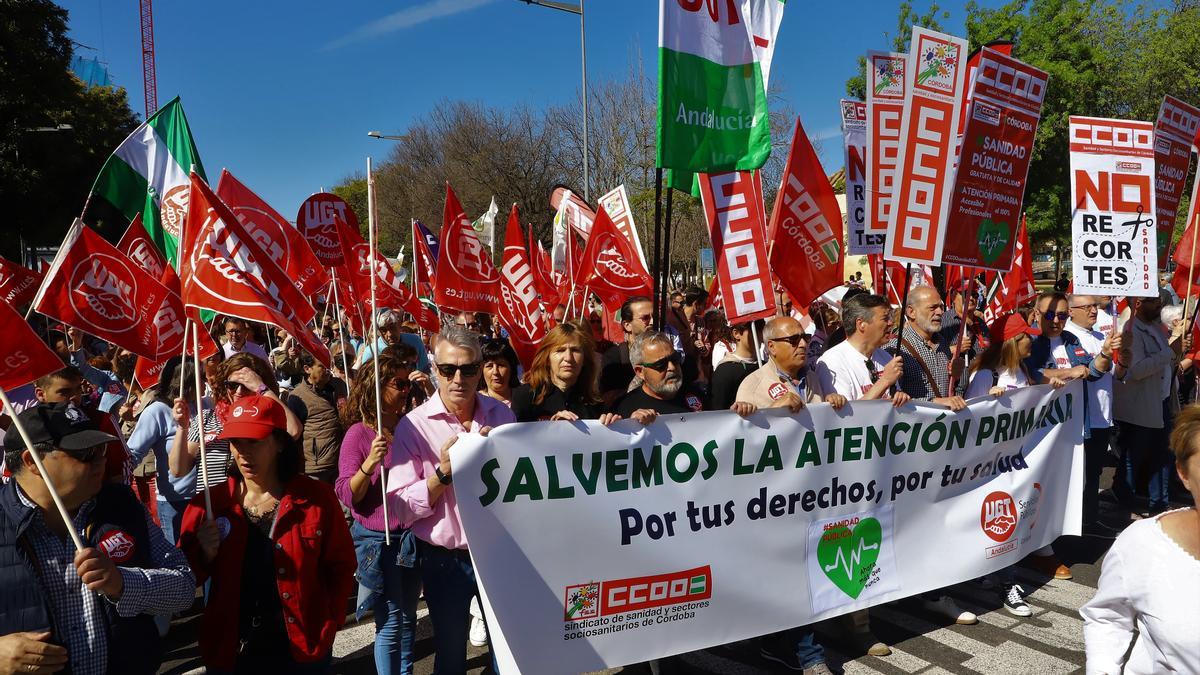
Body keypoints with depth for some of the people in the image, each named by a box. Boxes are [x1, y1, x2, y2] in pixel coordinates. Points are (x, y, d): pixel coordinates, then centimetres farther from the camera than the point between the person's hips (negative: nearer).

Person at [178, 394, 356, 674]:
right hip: (229, 652, 2)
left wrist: (328, 624, -5)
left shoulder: (316, 498, -9)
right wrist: (204, 555, -17)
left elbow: (340, 566, -1)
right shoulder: (209, 504, -4)